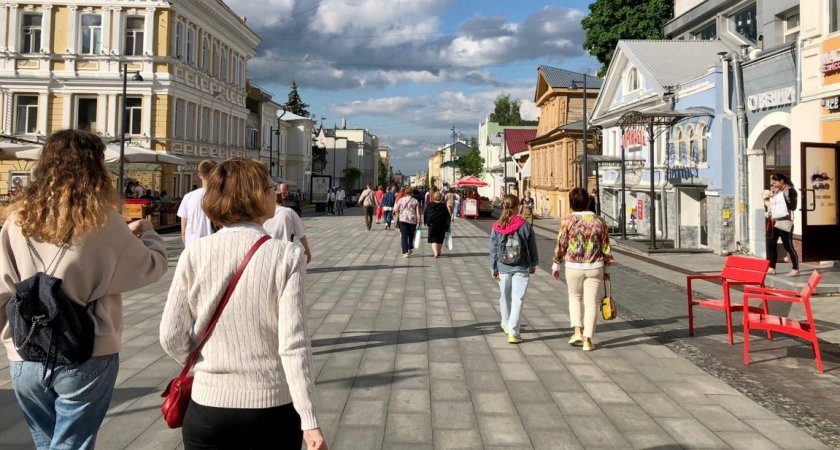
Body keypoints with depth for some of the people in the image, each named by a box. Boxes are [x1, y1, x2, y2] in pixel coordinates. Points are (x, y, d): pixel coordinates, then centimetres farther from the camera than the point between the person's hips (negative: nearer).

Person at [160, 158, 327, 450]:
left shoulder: (194, 255, -7)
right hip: (272, 408, -1)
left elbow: (171, 336, -5)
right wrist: (309, 420, -10)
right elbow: (293, 344, -16)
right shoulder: (286, 256, -12)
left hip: (209, 406, 1)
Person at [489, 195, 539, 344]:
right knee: (517, 299, 0)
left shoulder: (496, 227, -5)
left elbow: (493, 250, 0)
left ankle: (506, 325, 38)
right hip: (521, 268, -2)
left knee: (505, 297, 19)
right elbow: (532, 247, 0)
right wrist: (533, 264, 15)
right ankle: (513, 333, -6)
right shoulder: (525, 226, -9)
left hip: (503, 268, 2)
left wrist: (493, 269, 8)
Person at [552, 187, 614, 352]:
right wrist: (606, 269, 14)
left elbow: (561, 245, -5)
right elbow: (605, 247, 5)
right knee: (591, 302, 7)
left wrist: (556, 265, 8)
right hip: (595, 267, 1)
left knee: (574, 297, 21)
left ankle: (577, 332, 9)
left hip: (573, 266, -1)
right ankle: (587, 340, 7)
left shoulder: (567, 221, -8)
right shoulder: (599, 221, 1)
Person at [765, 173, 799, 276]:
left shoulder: (790, 191, -6)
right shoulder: (773, 191, 16)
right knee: (770, 245, 7)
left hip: (784, 222, -8)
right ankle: (771, 268, 14)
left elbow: (793, 206, -14)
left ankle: (795, 269, 1)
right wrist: (766, 200, 5)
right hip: (772, 222, 8)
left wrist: (784, 197, -16)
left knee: (788, 246, -5)